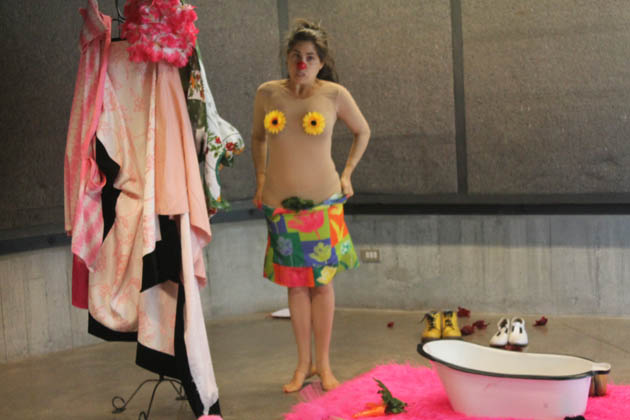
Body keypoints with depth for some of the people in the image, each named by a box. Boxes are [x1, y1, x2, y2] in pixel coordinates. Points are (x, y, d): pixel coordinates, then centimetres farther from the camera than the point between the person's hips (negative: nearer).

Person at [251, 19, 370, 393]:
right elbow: (258, 138, 18)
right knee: (295, 283, 8)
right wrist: (261, 178, 9)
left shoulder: (334, 94, -6)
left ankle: (323, 364, 17)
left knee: (322, 282, 5)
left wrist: (347, 174, 5)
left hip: (323, 202, -2)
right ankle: (303, 364, 19)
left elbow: (362, 131, 10)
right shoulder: (267, 93, 0)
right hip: (280, 203, 2)